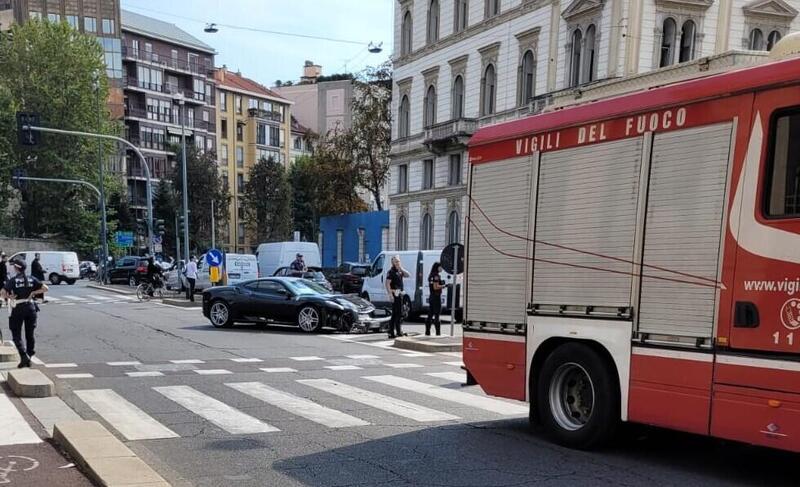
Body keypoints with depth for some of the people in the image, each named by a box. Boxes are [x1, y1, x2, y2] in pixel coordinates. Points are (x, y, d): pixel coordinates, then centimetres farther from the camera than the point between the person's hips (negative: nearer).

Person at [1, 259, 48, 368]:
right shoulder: (31, 279, 3)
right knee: (30, 334, 13)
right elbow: (45, 288, -2)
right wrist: (33, 293, 3)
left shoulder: (12, 280, -7)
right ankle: (29, 357, 18)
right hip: (30, 307, 4)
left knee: (16, 335, 4)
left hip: (18, 309, -4)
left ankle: (24, 356, -13)